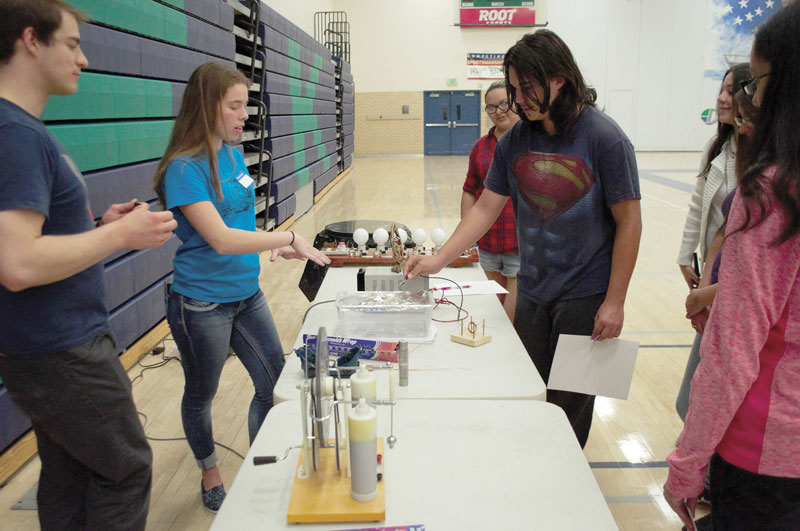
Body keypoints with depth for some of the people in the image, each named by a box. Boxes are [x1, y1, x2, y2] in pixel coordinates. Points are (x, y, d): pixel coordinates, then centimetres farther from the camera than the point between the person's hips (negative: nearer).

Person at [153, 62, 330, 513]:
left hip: (247, 293, 7)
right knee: (201, 395, 15)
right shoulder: (185, 168, -19)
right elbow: (221, 239, -28)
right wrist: (289, 237, -24)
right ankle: (211, 475, 39)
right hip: (202, 303, -7)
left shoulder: (234, 155, 4)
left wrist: (277, 247, 2)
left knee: (274, 384, 11)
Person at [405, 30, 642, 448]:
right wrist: (438, 260, -4)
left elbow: (628, 222, -11)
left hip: (585, 295, -4)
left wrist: (614, 302, -13)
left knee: (569, 403, 6)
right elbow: (486, 208, 4)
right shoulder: (515, 140, 0)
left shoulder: (603, 138, -14)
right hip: (531, 292, 5)